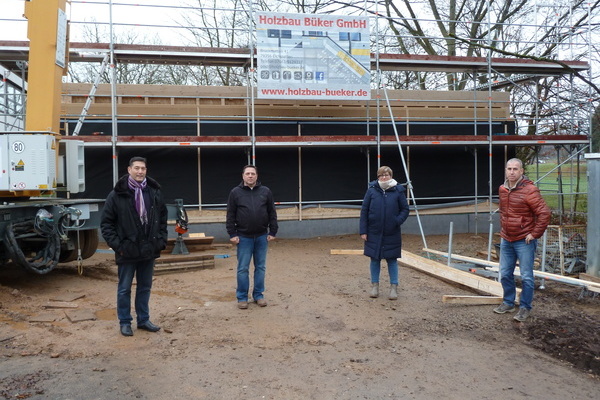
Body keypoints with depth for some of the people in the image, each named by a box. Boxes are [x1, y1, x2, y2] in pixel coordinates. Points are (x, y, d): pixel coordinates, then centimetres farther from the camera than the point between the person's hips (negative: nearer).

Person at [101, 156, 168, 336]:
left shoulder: (155, 192, 3)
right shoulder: (117, 194, -8)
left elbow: (163, 218, 12)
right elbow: (106, 223, -5)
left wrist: (161, 240, 4)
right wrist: (116, 244, -12)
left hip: (149, 250, 4)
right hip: (127, 251, -4)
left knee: (145, 287, 15)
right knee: (124, 289, 9)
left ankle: (143, 320, 28)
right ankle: (125, 322, 23)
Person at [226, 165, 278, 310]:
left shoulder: (266, 191, 4)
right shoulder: (235, 192, 0)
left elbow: (272, 213, 6)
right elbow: (230, 215, 0)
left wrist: (273, 232, 2)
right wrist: (232, 234, -5)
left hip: (262, 237, 2)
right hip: (244, 237, -2)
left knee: (261, 268, 9)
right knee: (243, 269, 4)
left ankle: (258, 295, 22)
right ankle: (242, 297, 15)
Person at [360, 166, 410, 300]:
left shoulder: (398, 191, -2)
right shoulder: (372, 190, -2)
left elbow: (405, 209, 4)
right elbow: (364, 211, 0)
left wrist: (398, 221, -15)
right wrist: (363, 231, -4)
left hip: (392, 234, 0)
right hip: (374, 233, 1)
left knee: (392, 259, 7)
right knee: (375, 259, 9)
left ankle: (394, 287, 17)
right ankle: (374, 285, 22)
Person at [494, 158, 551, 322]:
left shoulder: (529, 190, -16)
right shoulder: (502, 189, 7)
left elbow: (544, 213, -18)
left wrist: (535, 234, -16)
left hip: (524, 241, -7)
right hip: (506, 240, 7)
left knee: (526, 276, 1)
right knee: (505, 274, 14)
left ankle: (525, 307, 15)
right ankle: (508, 303, 29)